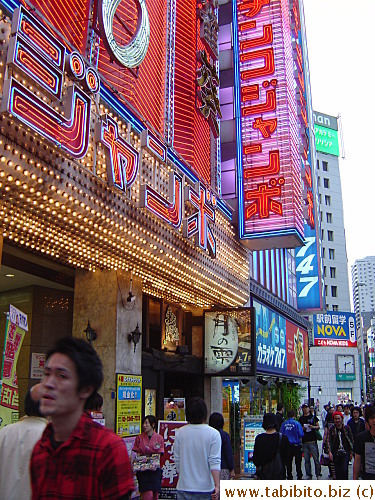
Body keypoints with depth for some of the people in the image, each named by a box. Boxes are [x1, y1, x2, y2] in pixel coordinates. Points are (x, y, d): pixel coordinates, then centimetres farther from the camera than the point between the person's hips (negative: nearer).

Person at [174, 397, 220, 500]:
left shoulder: (179, 433, -1)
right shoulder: (214, 434, -9)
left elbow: (177, 461, 6)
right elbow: (214, 462, -13)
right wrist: (217, 485, -12)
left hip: (183, 488, 2)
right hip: (205, 488, -2)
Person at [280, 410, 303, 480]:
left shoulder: (284, 424, -2)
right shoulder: (297, 423, -12)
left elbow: (281, 434, 2)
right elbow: (301, 435, -10)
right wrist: (300, 440, 9)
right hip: (296, 445, -3)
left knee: (288, 461, 12)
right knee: (298, 461, 8)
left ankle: (289, 476, 17)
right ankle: (299, 476, 10)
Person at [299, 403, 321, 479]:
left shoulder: (313, 417, 5)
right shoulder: (301, 419, 11)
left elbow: (318, 427, 7)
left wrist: (312, 427, -12)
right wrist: (302, 428, -5)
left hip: (313, 441, -2)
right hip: (305, 442, 2)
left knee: (316, 458, -3)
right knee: (307, 459, 5)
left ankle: (318, 475, 8)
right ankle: (309, 475, 14)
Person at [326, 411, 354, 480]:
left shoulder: (347, 428, 2)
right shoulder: (331, 429, 1)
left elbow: (351, 441, 8)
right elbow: (329, 441, -5)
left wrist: (351, 452, 5)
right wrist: (329, 452, -16)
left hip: (345, 453, -1)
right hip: (336, 454, 1)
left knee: (344, 470, -13)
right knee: (337, 471, 5)